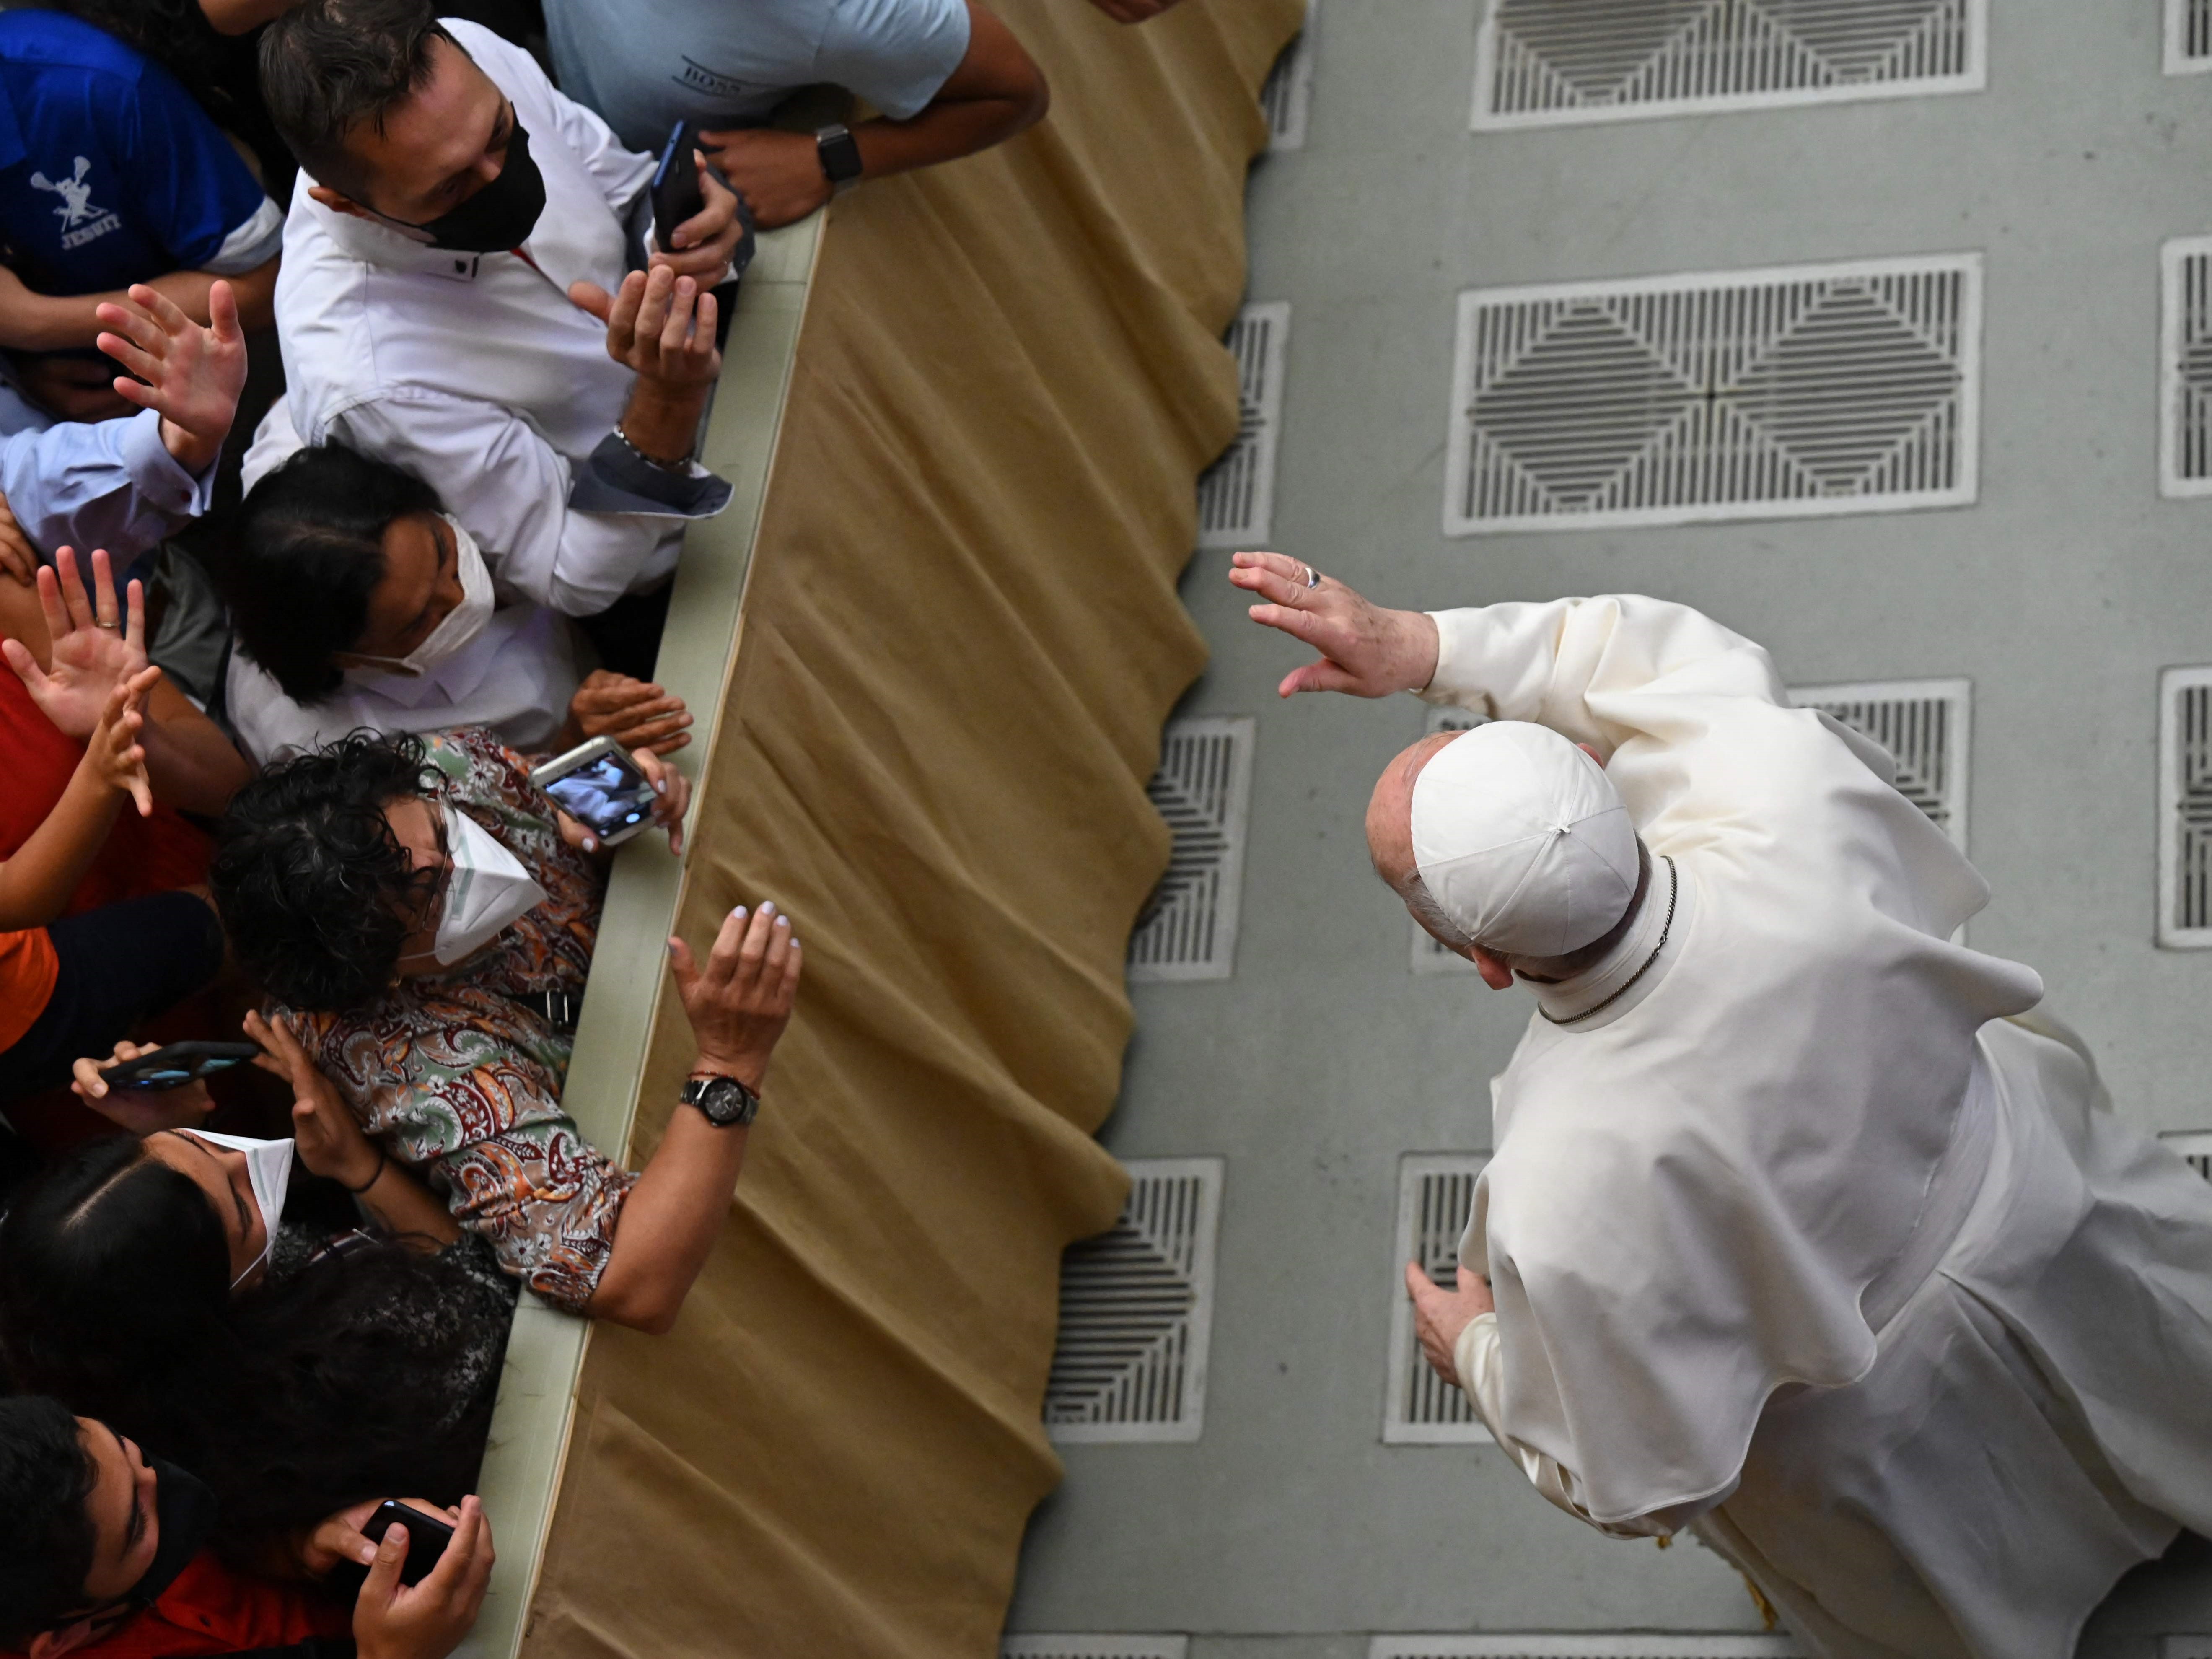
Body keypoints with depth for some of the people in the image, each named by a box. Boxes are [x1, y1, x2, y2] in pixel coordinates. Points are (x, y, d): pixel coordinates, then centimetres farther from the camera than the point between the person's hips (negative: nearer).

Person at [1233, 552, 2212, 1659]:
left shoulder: (1563, 1204, -45)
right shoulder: (1786, 787, -38)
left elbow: (1634, 1481, -25)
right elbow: (1663, 651, -13)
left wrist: (1477, 1351, -7)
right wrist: (1421, 647, -20)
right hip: (2031, 1185, 3)